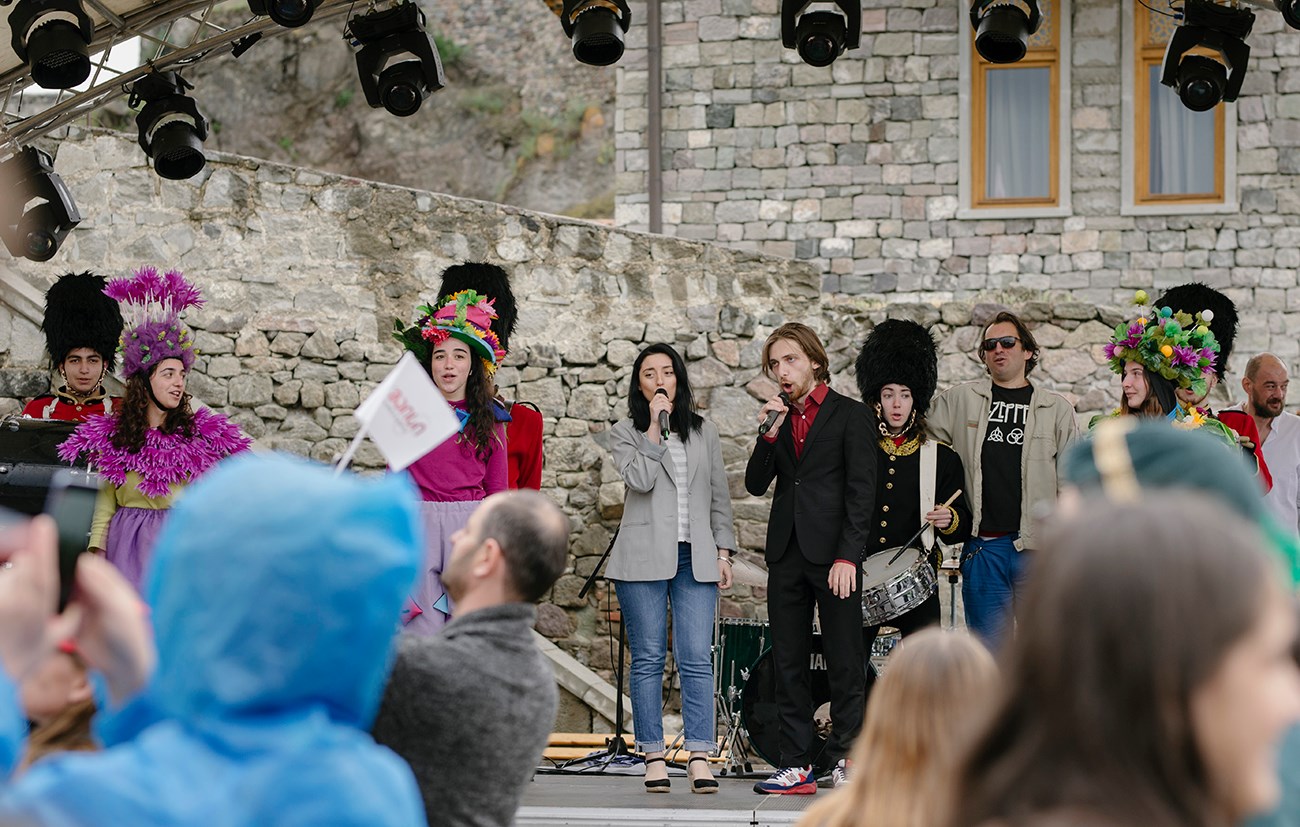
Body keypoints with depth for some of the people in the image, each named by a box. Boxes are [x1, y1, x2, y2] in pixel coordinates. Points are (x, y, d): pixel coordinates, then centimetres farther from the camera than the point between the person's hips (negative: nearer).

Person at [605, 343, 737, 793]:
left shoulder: (704, 433, 15)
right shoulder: (625, 433, 7)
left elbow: (719, 496, 16)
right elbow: (640, 479, -11)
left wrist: (723, 552, 9)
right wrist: (654, 426, -7)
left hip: (695, 558, 1)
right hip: (644, 559, -1)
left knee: (697, 658, -7)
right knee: (648, 659, 0)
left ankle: (699, 759, -8)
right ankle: (653, 758, 3)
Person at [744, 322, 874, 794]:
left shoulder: (849, 415, 0)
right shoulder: (779, 418, 15)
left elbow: (861, 492, -6)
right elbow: (756, 485, 8)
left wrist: (848, 556, -14)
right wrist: (770, 433, -6)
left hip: (833, 554, -5)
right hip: (786, 554, 5)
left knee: (845, 663, -2)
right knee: (789, 665, 5)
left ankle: (844, 758, 3)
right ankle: (796, 766, 8)